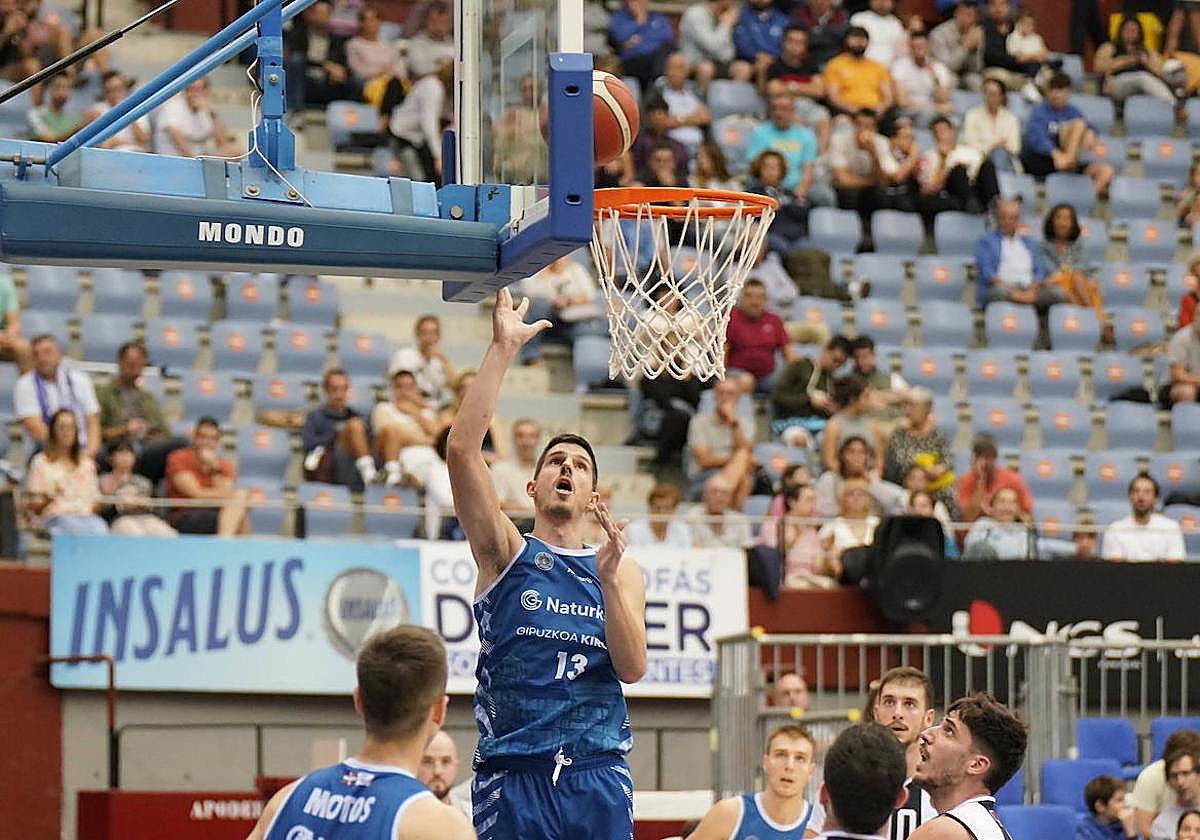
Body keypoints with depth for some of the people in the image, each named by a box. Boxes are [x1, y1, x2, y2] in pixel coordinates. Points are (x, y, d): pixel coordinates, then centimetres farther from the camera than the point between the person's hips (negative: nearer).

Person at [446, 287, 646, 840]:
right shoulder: (505, 551, 6)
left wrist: (608, 578, -13)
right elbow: (461, 449, -8)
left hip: (598, 774, 2)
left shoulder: (623, 571, 14)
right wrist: (503, 349, -10)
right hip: (511, 772, -2)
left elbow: (632, 668, 0)